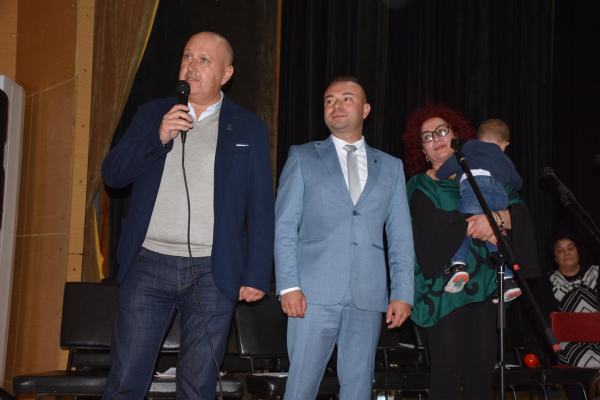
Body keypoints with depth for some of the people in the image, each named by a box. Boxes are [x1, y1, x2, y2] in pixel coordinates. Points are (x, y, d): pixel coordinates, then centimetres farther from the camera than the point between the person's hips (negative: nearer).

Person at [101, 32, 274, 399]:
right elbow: (112, 174, 6)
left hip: (213, 272, -1)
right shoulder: (152, 114, 13)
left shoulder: (248, 128, 7)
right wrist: (158, 138, -9)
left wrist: (257, 274, -4)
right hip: (149, 264, 2)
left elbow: (261, 209, 4)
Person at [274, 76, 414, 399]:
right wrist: (288, 286, -8)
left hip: (369, 297, 2)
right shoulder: (302, 158, 11)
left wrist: (403, 294, 2)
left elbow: (400, 237, 13)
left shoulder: (390, 167, 17)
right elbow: (284, 226, 3)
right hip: (315, 294, -2)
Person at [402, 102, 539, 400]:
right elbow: (434, 223, -12)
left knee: (482, 370, 0)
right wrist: (480, 226, -10)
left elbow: (519, 211, 3)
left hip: (483, 284, 3)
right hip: (444, 286, -3)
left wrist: (496, 217, -16)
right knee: (449, 371, -8)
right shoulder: (421, 186, 8)